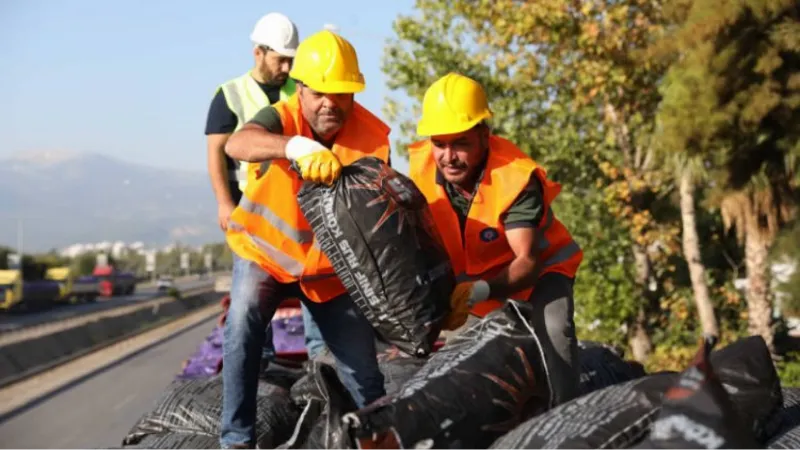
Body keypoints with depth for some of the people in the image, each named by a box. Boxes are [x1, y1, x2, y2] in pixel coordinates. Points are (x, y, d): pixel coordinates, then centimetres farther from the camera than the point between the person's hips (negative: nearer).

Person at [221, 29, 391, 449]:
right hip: (266, 250, -1)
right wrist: (297, 146, -64)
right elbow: (237, 144, -44)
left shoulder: (373, 137, -15)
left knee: (362, 367, 5)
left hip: (331, 265, 2)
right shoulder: (282, 118, -22)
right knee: (241, 328, -26)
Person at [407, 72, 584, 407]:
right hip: (471, 278, 5)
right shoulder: (421, 166, -20)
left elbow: (527, 262, -37)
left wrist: (479, 292, -54)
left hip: (538, 269, -5)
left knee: (553, 329, -29)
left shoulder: (517, 177, -33)